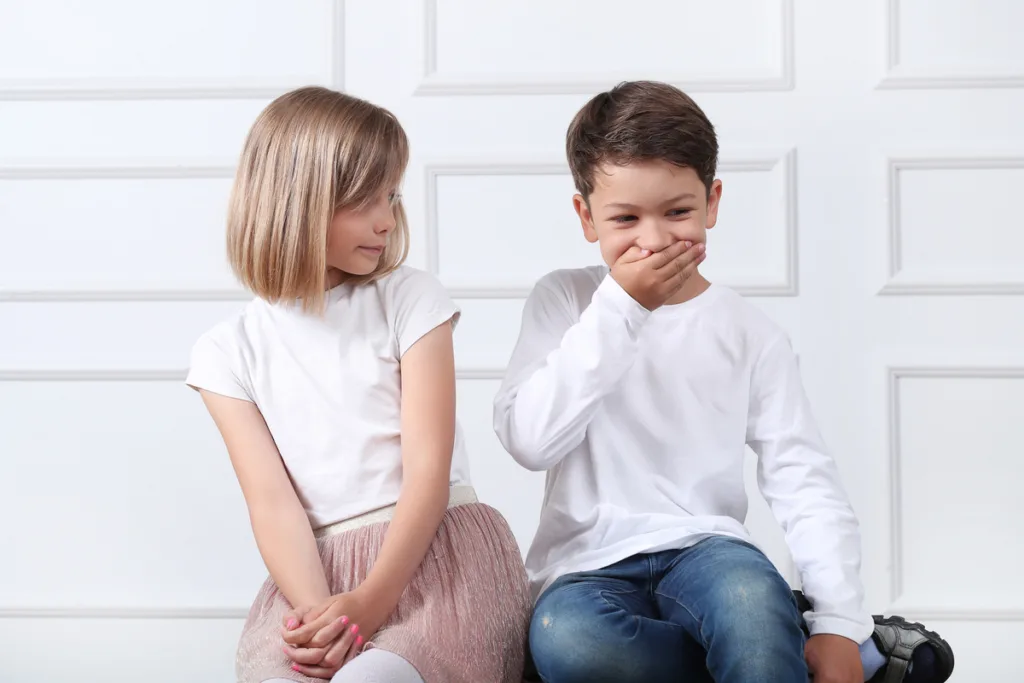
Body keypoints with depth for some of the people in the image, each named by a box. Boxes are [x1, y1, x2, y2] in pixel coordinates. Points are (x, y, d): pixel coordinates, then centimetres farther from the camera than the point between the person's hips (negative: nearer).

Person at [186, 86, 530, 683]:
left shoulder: (410, 298, 4)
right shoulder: (230, 350, 8)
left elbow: (429, 468, -4)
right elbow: (271, 499, -2)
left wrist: (370, 601, -18)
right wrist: (317, 610, -22)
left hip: (437, 549, -1)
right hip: (318, 569, 1)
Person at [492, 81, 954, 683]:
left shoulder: (750, 334, 5)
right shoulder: (564, 300, 5)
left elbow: (805, 482, 2)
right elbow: (529, 441, -10)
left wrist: (839, 624, -11)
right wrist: (619, 310, -13)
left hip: (705, 546, -1)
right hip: (589, 568, 1)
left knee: (747, 594, -39)